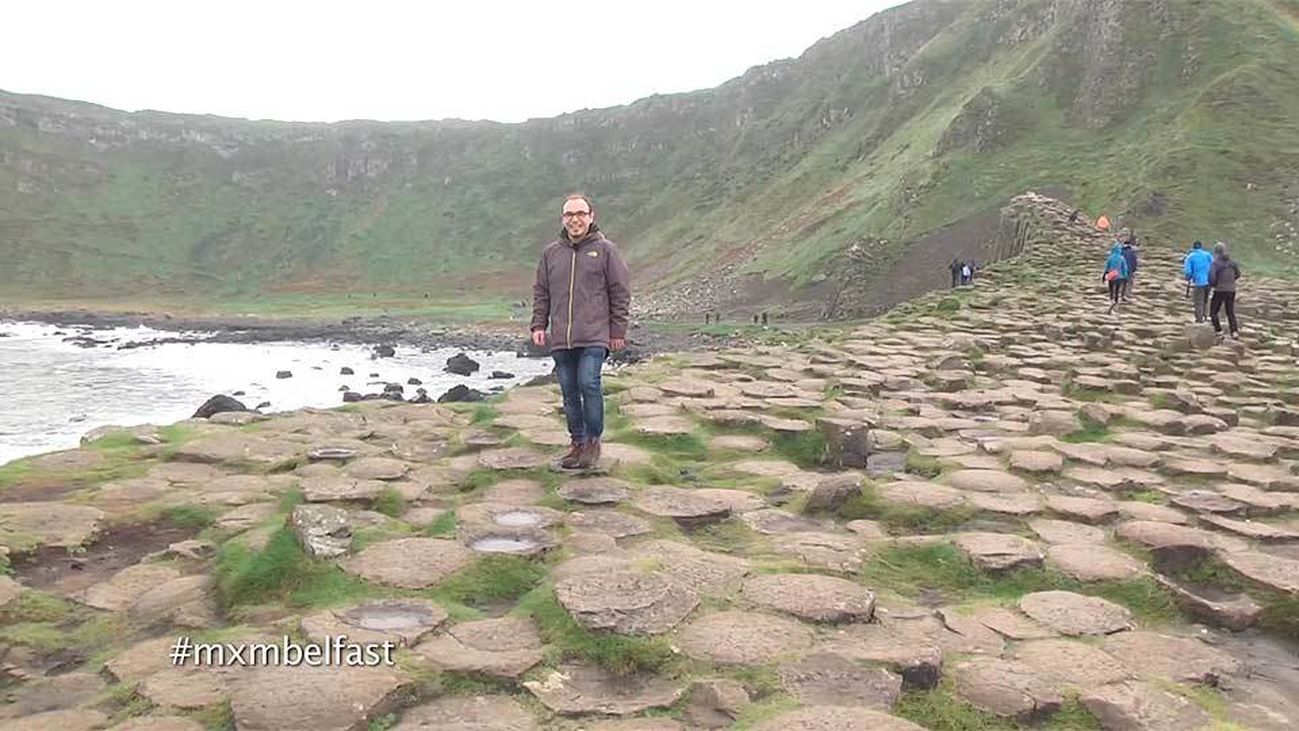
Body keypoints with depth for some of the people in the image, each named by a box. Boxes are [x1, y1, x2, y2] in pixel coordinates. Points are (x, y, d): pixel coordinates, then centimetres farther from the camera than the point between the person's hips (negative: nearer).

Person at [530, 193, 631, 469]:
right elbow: (541, 293, 18)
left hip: (594, 336, -4)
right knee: (569, 391, 7)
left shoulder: (605, 250, 2)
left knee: (589, 384, -14)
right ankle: (578, 443, 18)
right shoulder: (551, 252, 13)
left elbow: (620, 292, 3)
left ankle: (593, 440, 2)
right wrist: (538, 325, 8)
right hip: (560, 339, 4)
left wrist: (618, 331, -1)